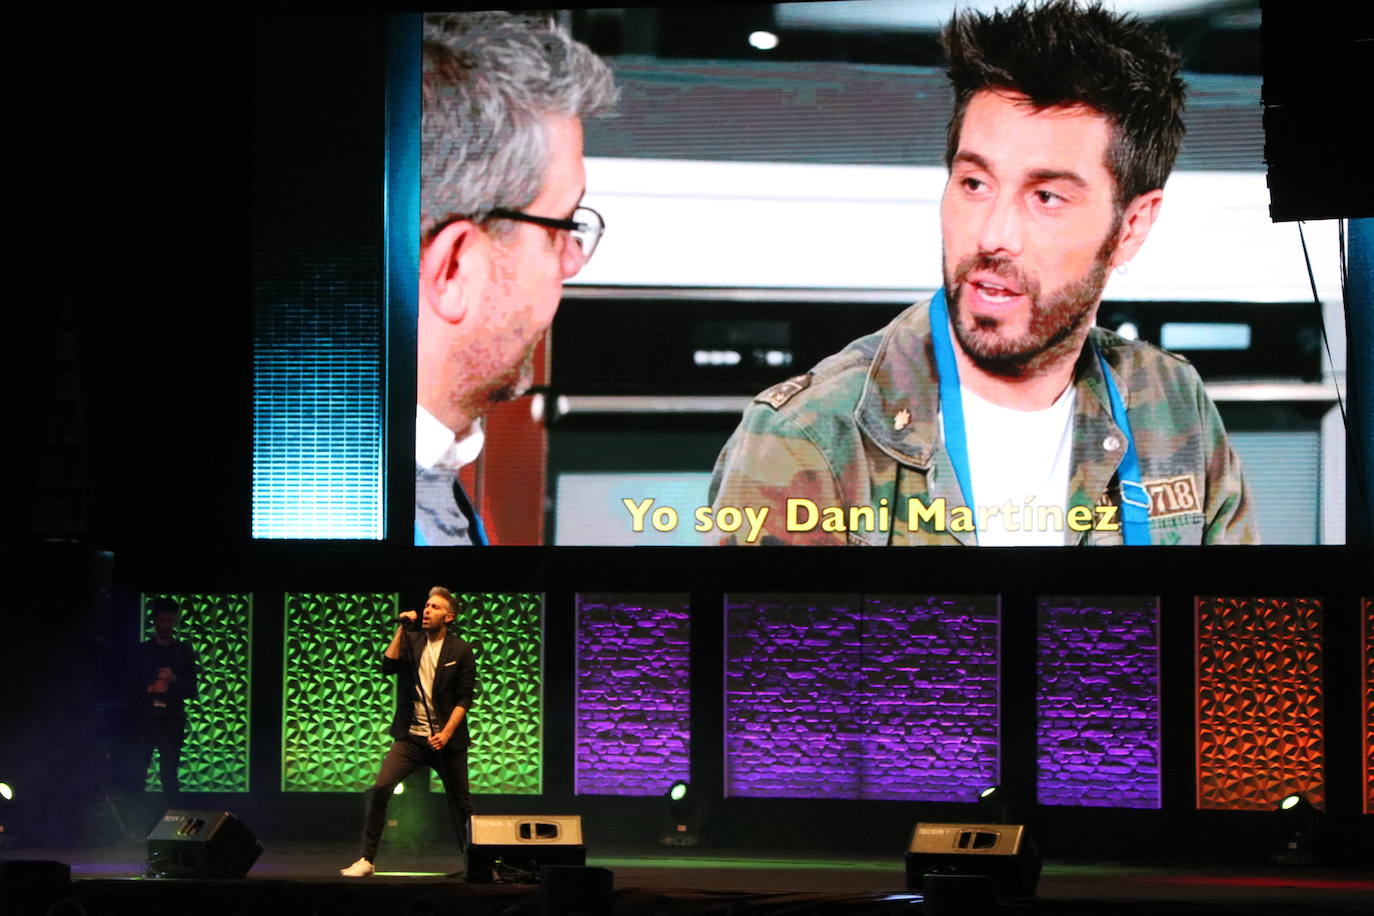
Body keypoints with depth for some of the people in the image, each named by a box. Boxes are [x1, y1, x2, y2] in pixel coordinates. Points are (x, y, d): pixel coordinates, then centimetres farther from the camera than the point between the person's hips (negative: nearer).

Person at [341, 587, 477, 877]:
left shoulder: (460, 651, -1)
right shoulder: (411, 642, 8)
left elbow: (465, 698, -4)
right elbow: (388, 666, -7)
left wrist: (446, 733, -14)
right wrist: (401, 630, -8)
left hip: (446, 739, -2)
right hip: (411, 736, 2)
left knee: (460, 802, 6)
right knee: (380, 789, -14)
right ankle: (366, 859, -10)